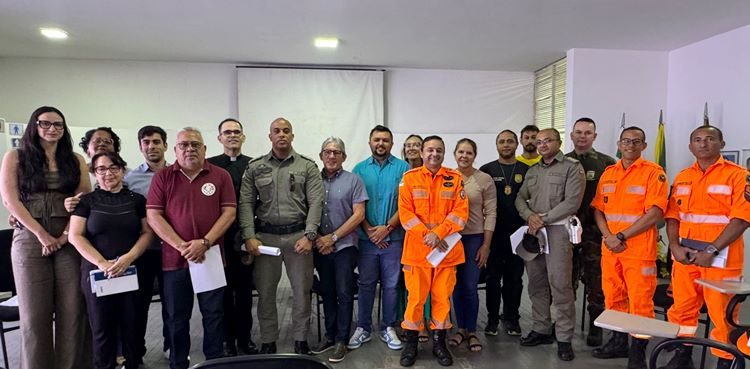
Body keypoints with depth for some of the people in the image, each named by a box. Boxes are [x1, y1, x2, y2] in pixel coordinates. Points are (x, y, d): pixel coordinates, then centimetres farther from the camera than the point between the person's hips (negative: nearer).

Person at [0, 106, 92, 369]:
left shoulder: (75, 160, 10)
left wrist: (67, 233, -9)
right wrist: (42, 234, -10)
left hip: (70, 239, 1)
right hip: (30, 239, -1)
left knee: (72, 309, 0)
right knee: (35, 311, 2)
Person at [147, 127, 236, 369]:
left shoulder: (220, 175, 2)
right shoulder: (162, 177, 3)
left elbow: (229, 212, -4)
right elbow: (153, 216, -3)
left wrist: (204, 243, -15)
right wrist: (181, 246, -13)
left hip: (211, 256, -1)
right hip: (174, 258, 1)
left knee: (214, 314, 8)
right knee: (176, 318, 13)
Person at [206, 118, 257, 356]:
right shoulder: (210, 165, 3)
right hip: (220, 236, -1)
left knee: (245, 289, 10)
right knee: (223, 290, 8)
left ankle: (244, 337, 24)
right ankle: (227, 338, 22)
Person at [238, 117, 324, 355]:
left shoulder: (308, 167, 3)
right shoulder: (254, 167, 7)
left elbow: (315, 203, -3)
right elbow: (246, 204, 2)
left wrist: (309, 236, -12)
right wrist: (249, 236, -8)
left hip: (298, 235, -1)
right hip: (265, 236, 1)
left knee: (302, 290, 7)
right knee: (265, 291, 9)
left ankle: (301, 340, 24)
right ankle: (268, 342, 25)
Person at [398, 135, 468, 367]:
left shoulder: (455, 178, 4)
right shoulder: (409, 178, 1)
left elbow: (461, 212, -3)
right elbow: (405, 213, -5)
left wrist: (438, 233, -15)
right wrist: (426, 235, -15)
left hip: (447, 248, 1)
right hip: (417, 247, -1)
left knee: (443, 296, 9)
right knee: (416, 297, 4)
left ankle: (439, 343, 24)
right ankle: (411, 343, 20)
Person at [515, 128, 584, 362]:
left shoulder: (572, 167, -1)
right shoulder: (532, 171, 18)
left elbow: (572, 202, -11)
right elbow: (520, 198, 14)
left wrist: (543, 219, -13)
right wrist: (529, 216, -7)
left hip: (558, 230, -6)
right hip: (533, 231, 6)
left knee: (560, 285, -5)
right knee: (536, 283, 10)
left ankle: (564, 338, 6)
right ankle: (541, 330, 22)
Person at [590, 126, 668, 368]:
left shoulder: (654, 172, -3)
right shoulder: (608, 173, 12)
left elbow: (655, 213, -12)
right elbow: (598, 209, 10)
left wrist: (621, 236, -14)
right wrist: (608, 237, -6)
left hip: (640, 249, -5)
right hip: (609, 248, 5)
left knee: (640, 301, 0)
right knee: (613, 297, 13)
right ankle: (619, 342, 28)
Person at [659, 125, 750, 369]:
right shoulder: (682, 177, 13)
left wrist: (712, 251, -18)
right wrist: (675, 247, -3)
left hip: (721, 257, -5)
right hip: (685, 255, 5)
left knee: (722, 313, 2)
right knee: (682, 308, 11)